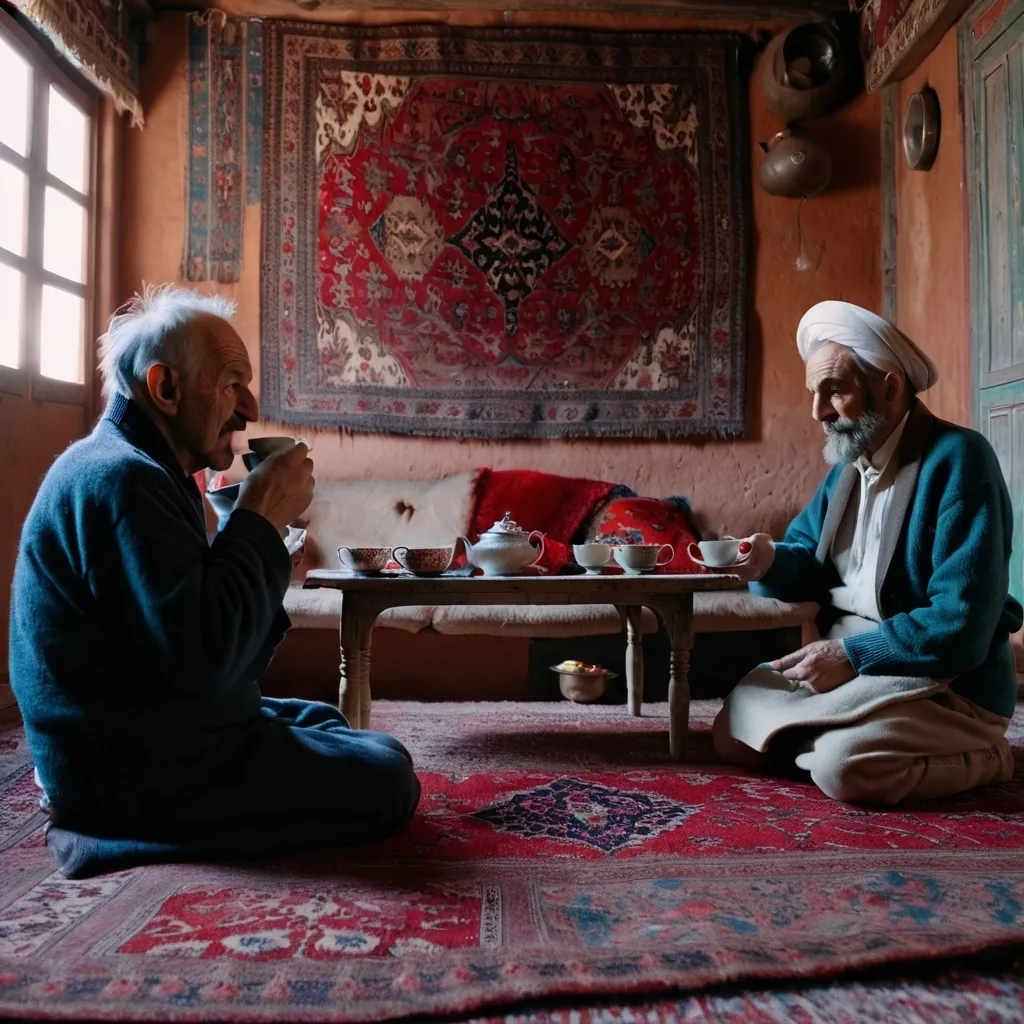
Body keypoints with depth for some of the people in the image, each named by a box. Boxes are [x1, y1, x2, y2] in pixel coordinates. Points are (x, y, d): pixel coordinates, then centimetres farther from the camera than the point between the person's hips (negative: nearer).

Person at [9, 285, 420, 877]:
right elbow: (204, 655, -32)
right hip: (136, 768, -11)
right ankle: (129, 832, -3)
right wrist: (264, 519, -21)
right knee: (388, 774, -8)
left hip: (141, 734, 11)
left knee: (324, 721, 26)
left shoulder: (140, 471, 12)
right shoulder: (119, 478, -22)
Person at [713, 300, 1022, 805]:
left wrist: (851, 654, -22)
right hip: (849, 660, 8)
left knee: (844, 764, -30)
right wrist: (770, 561, -11)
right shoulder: (849, 463, 9)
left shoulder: (957, 460, -18)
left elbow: (962, 627, -25)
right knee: (735, 732, 3)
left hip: (948, 684, -7)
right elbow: (809, 563, 12)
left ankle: (975, 757, 0)